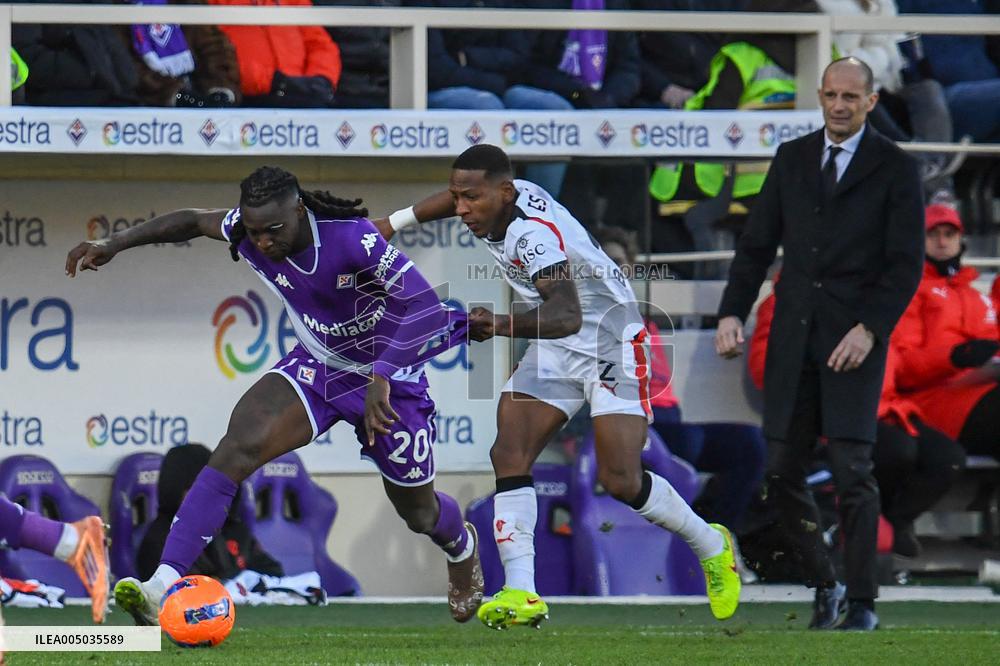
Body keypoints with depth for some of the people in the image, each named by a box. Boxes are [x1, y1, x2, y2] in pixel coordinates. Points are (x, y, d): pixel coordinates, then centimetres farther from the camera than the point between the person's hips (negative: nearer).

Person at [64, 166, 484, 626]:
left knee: (419, 513, 13)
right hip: (315, 365, 4)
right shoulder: (247, 234, -18)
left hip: (388, 375, -4)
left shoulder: (352, 239, -35)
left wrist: (381, 378, -51)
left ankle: (461, 549, 55)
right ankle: (161, 589, -33)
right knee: (238, 446, -24)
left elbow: (427, 310, -41)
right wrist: (116, 244, -2)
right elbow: (195, 221, 4)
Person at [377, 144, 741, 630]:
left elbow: (566, 315, -47)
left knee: (621, 481, -12)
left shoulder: (534, 232, -32)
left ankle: (710, 546, 15)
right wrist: (395, 222, 26)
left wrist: (501, 325, -62)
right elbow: (460, 197, 22)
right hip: (555, 352, 8)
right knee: (509, 456, -11)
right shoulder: (500, 199, -6)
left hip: (611, 344, -8)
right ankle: (521, 593, -16)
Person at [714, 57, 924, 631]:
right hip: (794, 336, 4)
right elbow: (758, 244, 12)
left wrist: (870, 328, -16)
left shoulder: (896, 169, 0)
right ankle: (824, 587, 18)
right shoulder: (792, 159, 12)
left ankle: (863, 603, -2)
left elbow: (907, 263, -4)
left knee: (853, 470, -10)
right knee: (783, 473, 2)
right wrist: (732, 312, 0)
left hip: (855, 339, -4)